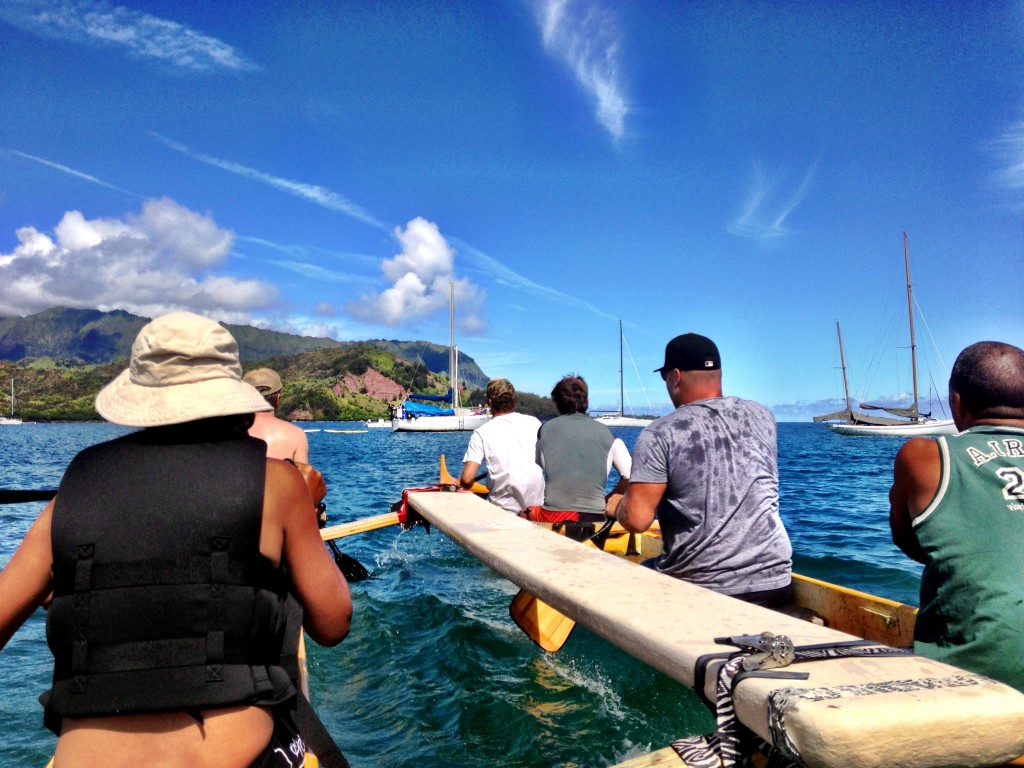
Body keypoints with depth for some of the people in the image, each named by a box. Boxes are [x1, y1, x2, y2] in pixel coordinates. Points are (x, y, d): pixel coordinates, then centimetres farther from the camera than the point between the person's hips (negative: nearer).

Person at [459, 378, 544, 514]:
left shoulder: (482, 432, -2)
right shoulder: (534, 422, 6)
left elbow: (467, 479, -9)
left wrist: (460, 484, 14)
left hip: (504, 509, -3)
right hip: (538, 504, 4)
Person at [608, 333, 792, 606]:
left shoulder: (660, 434, -13)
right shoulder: (763, 416, 2)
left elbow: (637, 519, -18)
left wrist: (617, 506, 6)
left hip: (699, 589, -4)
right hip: (774, 581, 5)